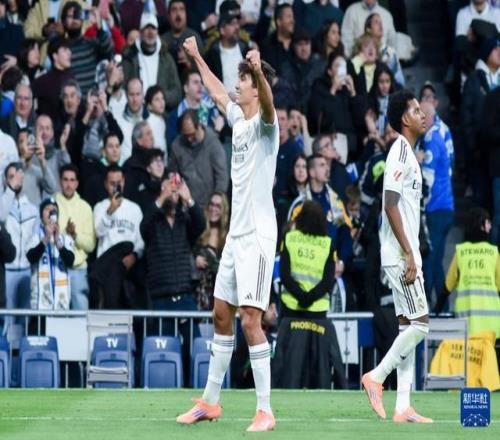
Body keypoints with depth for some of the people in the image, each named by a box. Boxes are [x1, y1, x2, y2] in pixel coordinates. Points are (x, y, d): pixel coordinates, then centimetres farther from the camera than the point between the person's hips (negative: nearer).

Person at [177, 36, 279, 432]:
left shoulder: (264, 123, -11)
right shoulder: (238, 118, 12)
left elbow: (268, 103, -35)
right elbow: (217, 93, 33)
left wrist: (259, 71, -54)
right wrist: (197, 57, 44)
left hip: (258, 236, -9)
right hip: (236, 233, 9)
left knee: (250, 319, -13)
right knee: (221, 314, 14)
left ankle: (265, 411, -11)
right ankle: (210, 401, 24)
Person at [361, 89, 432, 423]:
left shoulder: (409, 154, 17)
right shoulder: (400, 152, -12)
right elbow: (391, 206, -20)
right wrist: (409, 255, -21)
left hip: (406, 256, 10)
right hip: (400, 255, -10)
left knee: (408, 326, 6)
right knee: (419, 323, -11)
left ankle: (403, 407, 4)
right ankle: (376, 377, -3)